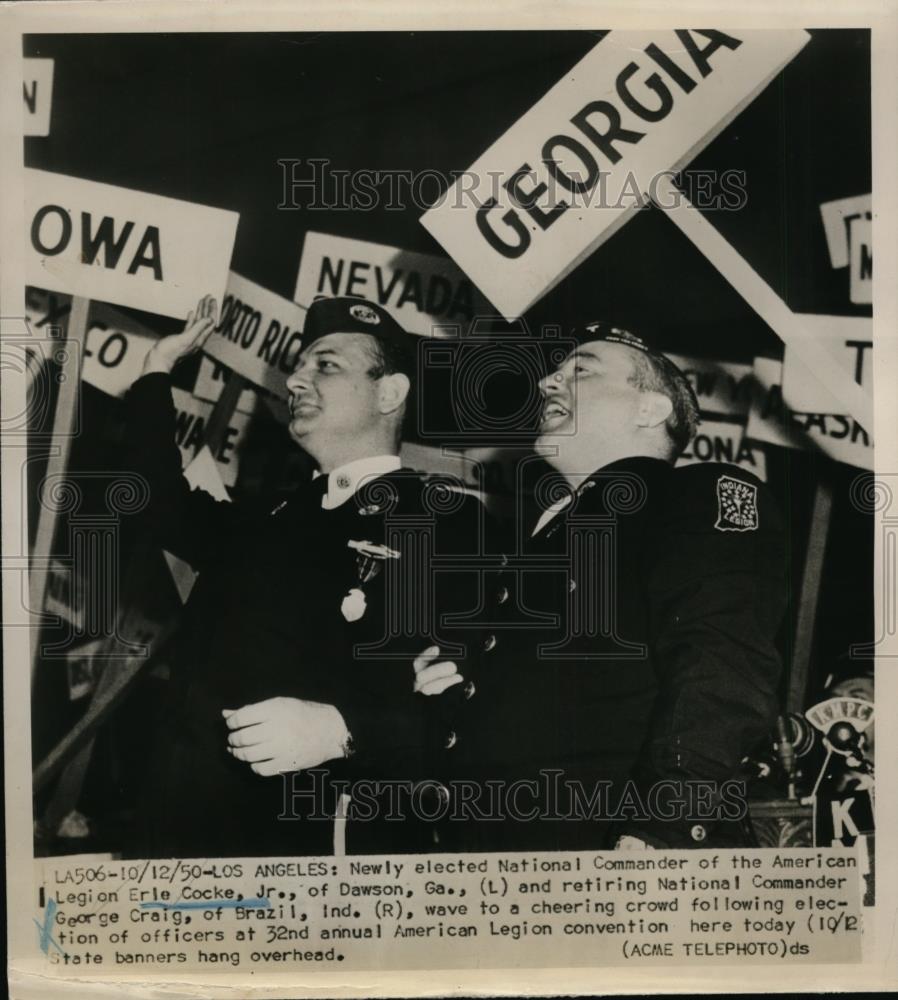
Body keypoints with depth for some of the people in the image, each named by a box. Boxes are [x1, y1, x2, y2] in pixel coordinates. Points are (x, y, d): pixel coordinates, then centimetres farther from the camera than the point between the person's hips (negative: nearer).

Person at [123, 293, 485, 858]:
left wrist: (339, 731, -27)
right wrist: (159, 366, 26)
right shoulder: (278, 515, 13)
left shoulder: (450, 522, -7)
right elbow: (167, 508, 28)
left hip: (325, 841, -6)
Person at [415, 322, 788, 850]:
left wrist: (651, 835, -28)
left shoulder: (704, 495, -3)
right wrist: (456, 689, 5)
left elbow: (724, 679, -19)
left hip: (605, 834, -7)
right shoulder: (541, 531, 19)